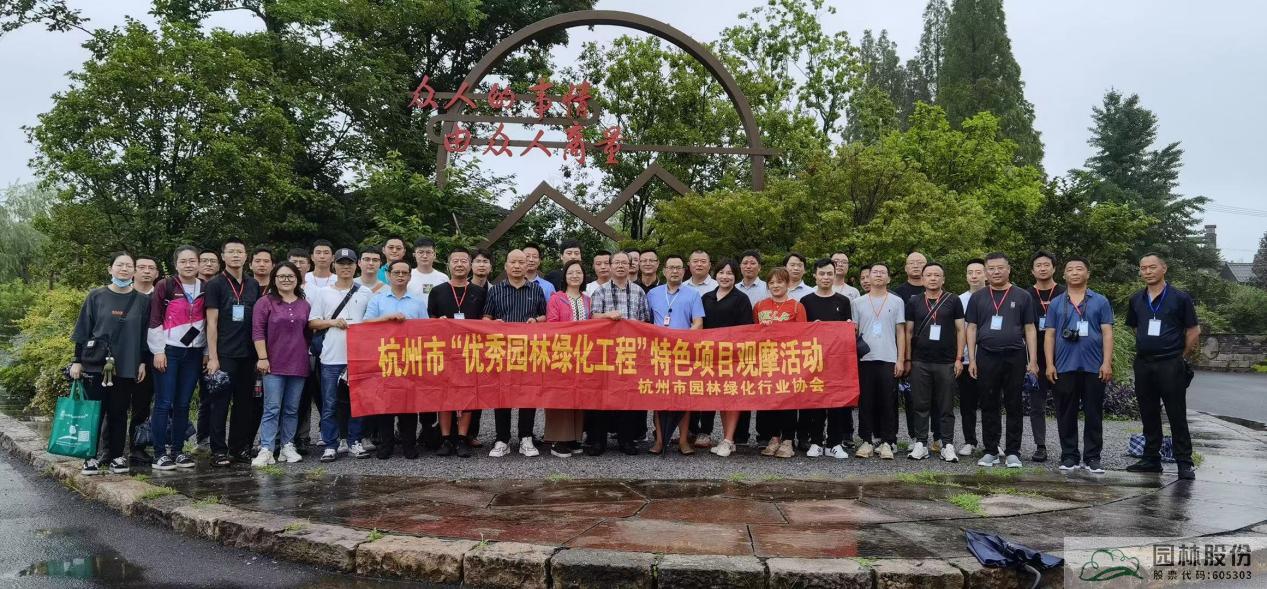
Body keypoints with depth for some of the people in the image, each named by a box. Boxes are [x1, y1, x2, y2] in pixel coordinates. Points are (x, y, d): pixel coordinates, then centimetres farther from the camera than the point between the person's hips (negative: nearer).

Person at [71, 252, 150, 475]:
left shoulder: (142, 300, 6)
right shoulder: (96, 296, 3)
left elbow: (144, 334, 8)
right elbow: (83, 329, 4)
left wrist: (142, 362, 3)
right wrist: (77, 360, 0)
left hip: (126, 366, 1)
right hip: (96, 364, -1)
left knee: (119, 412, 5)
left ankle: (116, 456, 14)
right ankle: (91, 456, 10)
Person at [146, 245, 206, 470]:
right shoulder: (165, 287, -3)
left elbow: (209, 322, 13)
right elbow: (154, 321, -4)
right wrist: (158, 351, -9)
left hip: (194, 353, 4)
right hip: (168, 351, -3)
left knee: (183, 404, 7)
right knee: (164, 403, -4)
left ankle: (177, 450, 14)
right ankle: (160, 453, 2)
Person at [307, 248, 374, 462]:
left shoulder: (365, 293, 9)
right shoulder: (323, 293, 9)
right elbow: (312, 322, 7)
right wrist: (332, 322, -9)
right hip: (331, 357, 0)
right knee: (329, 404, 1)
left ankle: (354, 442, 15)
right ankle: (330, 445, 8)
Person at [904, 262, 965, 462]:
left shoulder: (953, 301, 5)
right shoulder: (914, 302, 8)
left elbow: (960, 330, 5)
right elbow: (909, 332, 9)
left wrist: (959, 358, -2)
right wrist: (907, 360, 4)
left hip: (946, 362, -1)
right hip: (920, 362, 1)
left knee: (946, 407, 3)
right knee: (920, 405, 4)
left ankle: (947, 445, 9)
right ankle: (920, 444, 11)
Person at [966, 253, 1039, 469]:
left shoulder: (1022, 297, 6)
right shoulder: (978, 298, 9)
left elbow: (1030, 329, 5)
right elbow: (971, 328, 8)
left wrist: (1033, 359, -3)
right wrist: (971, 359, 0)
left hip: (1015, 357, -1)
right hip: (986, 358, 1)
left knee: (1014, 406, 3)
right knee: (988, 406, 5)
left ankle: (1013, 452, 10)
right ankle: (991, 451, 13)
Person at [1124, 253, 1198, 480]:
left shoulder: (1179, 298, -3)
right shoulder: (1136, 300, 9)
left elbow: (1193, 331, 1)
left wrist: (1181, 357, 5)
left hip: (1171, 365, -4)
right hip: (1143, 365, 5)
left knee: (1177, 416, -1)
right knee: (1148, 415, 10)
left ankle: (1184, 463, 5)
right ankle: (1151, 459, 19)